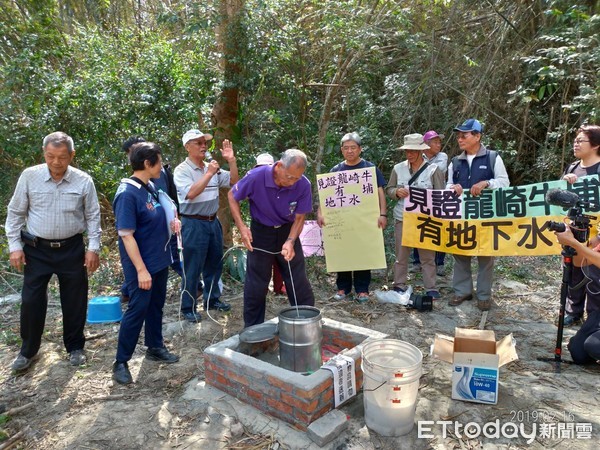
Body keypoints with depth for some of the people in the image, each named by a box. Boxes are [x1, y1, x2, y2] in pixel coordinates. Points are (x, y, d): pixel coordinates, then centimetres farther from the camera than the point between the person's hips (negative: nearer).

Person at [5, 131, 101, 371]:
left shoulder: (84, 181, -7)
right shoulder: (29, 176, -6)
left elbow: (93, 216, 0)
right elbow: (15, 213, 2)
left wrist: (93, 248, -4)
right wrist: (15, 246, -2)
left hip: (72, 249, 0)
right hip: (37, 249, 1)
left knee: (75, 301, 9)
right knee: (31, 301, 6)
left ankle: (75, 347, 28)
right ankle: (28, 350, 27)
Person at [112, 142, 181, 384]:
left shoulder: (150, 186, 4)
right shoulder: (127, 193, -21)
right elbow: (127, 235, -22)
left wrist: (171, 220, -2)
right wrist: (141, 269, -23)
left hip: (159, 259, 8)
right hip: (142, 264, -8)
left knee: (156, 305, 19)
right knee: (138, 309, 0)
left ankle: (155, 347, 36)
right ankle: (120, 362, 16)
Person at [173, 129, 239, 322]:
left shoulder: (212, 167, 8)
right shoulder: (182, 170, -10)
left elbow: (234, 182, 6)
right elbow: (190, 194, -24)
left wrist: (231, 160, -6)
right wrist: (209, 174, -23)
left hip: (213, 222, 7)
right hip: (194, 224, -7)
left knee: (215, 264, 17)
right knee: (192, 268, 1)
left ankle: (212, 299, 33)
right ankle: (188, 308, 14)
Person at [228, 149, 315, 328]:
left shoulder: (303, 185, -21)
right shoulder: (256, 176, -25)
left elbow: (299, 218, -9)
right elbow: (232, 196, -8)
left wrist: (290, 242, -25)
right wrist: (242, 227, -17)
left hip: (288, 231, 1)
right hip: (260, 232, -1)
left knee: (299, 283, 6)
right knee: (256, 285, 6)